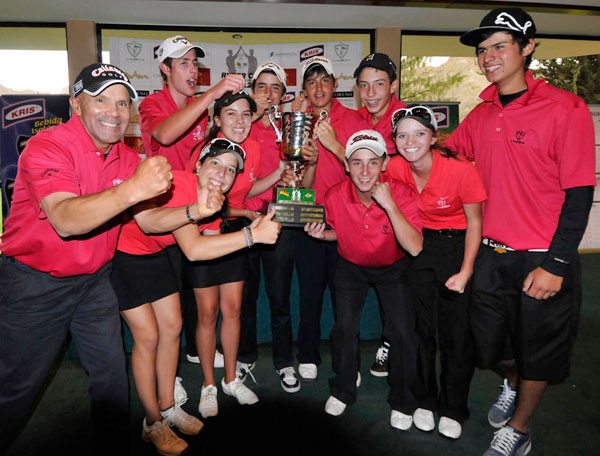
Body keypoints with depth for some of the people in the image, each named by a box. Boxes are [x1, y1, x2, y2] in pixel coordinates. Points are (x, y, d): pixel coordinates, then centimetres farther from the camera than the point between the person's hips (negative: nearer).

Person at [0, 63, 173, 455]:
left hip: (94, 280, 6)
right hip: (33, 283, -5)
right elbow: (65, 220, -36)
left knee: (113, 375, 12)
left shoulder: (127, 157, 0)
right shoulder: (48, 146, -20)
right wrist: (133, 189, -49)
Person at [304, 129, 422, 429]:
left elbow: (414, 248, -37)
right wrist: (322, 234, -21)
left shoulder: (401, 193, -27)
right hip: (351, 266, 2)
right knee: (344, 327, -5)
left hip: (393, 267, -1)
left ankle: (402, 401, 18)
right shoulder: (335, 196, -21)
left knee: (402, 332, -9)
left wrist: (389, 205, -43)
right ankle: (344, 388, 25)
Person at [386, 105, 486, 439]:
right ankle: (425, 401, 29)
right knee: (421, 327, 8)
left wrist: (466, 271, -14)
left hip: (458, 246, -2)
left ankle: (453, 409, 24)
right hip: (418, 245, 3)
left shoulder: (461, 170, -21)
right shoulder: (395, 169, -12)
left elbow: (474, 222, -11)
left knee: (457, 332, 2)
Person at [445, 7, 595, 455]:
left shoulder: (566, 108, -10)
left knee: (539, 353, 13)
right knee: (485, 343, 17)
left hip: (545, 260, -4)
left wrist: (555, 265, -15)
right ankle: (513, 383, 51)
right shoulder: (480, 116, 5)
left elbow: (580, 194, -12)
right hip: (492, 254, 5)